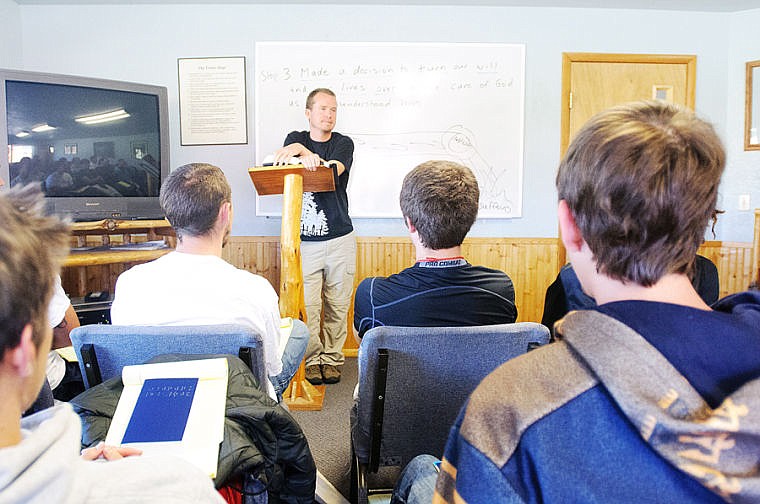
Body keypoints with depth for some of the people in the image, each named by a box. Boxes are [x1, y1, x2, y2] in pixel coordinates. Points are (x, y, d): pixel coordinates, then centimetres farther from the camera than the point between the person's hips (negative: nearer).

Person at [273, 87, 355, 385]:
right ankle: (312, 360, 15)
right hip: (303, 241, 0)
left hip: (340, 240, 1)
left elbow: (333, 171, -14)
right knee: (307, 306, -2)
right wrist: (299, 149, -32)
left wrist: (304, 154, -32)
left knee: (338, 305, 6)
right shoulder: (296, 139, 11)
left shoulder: (343, 143, 6)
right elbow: (282, 163, -11)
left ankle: (332, 358, 20)